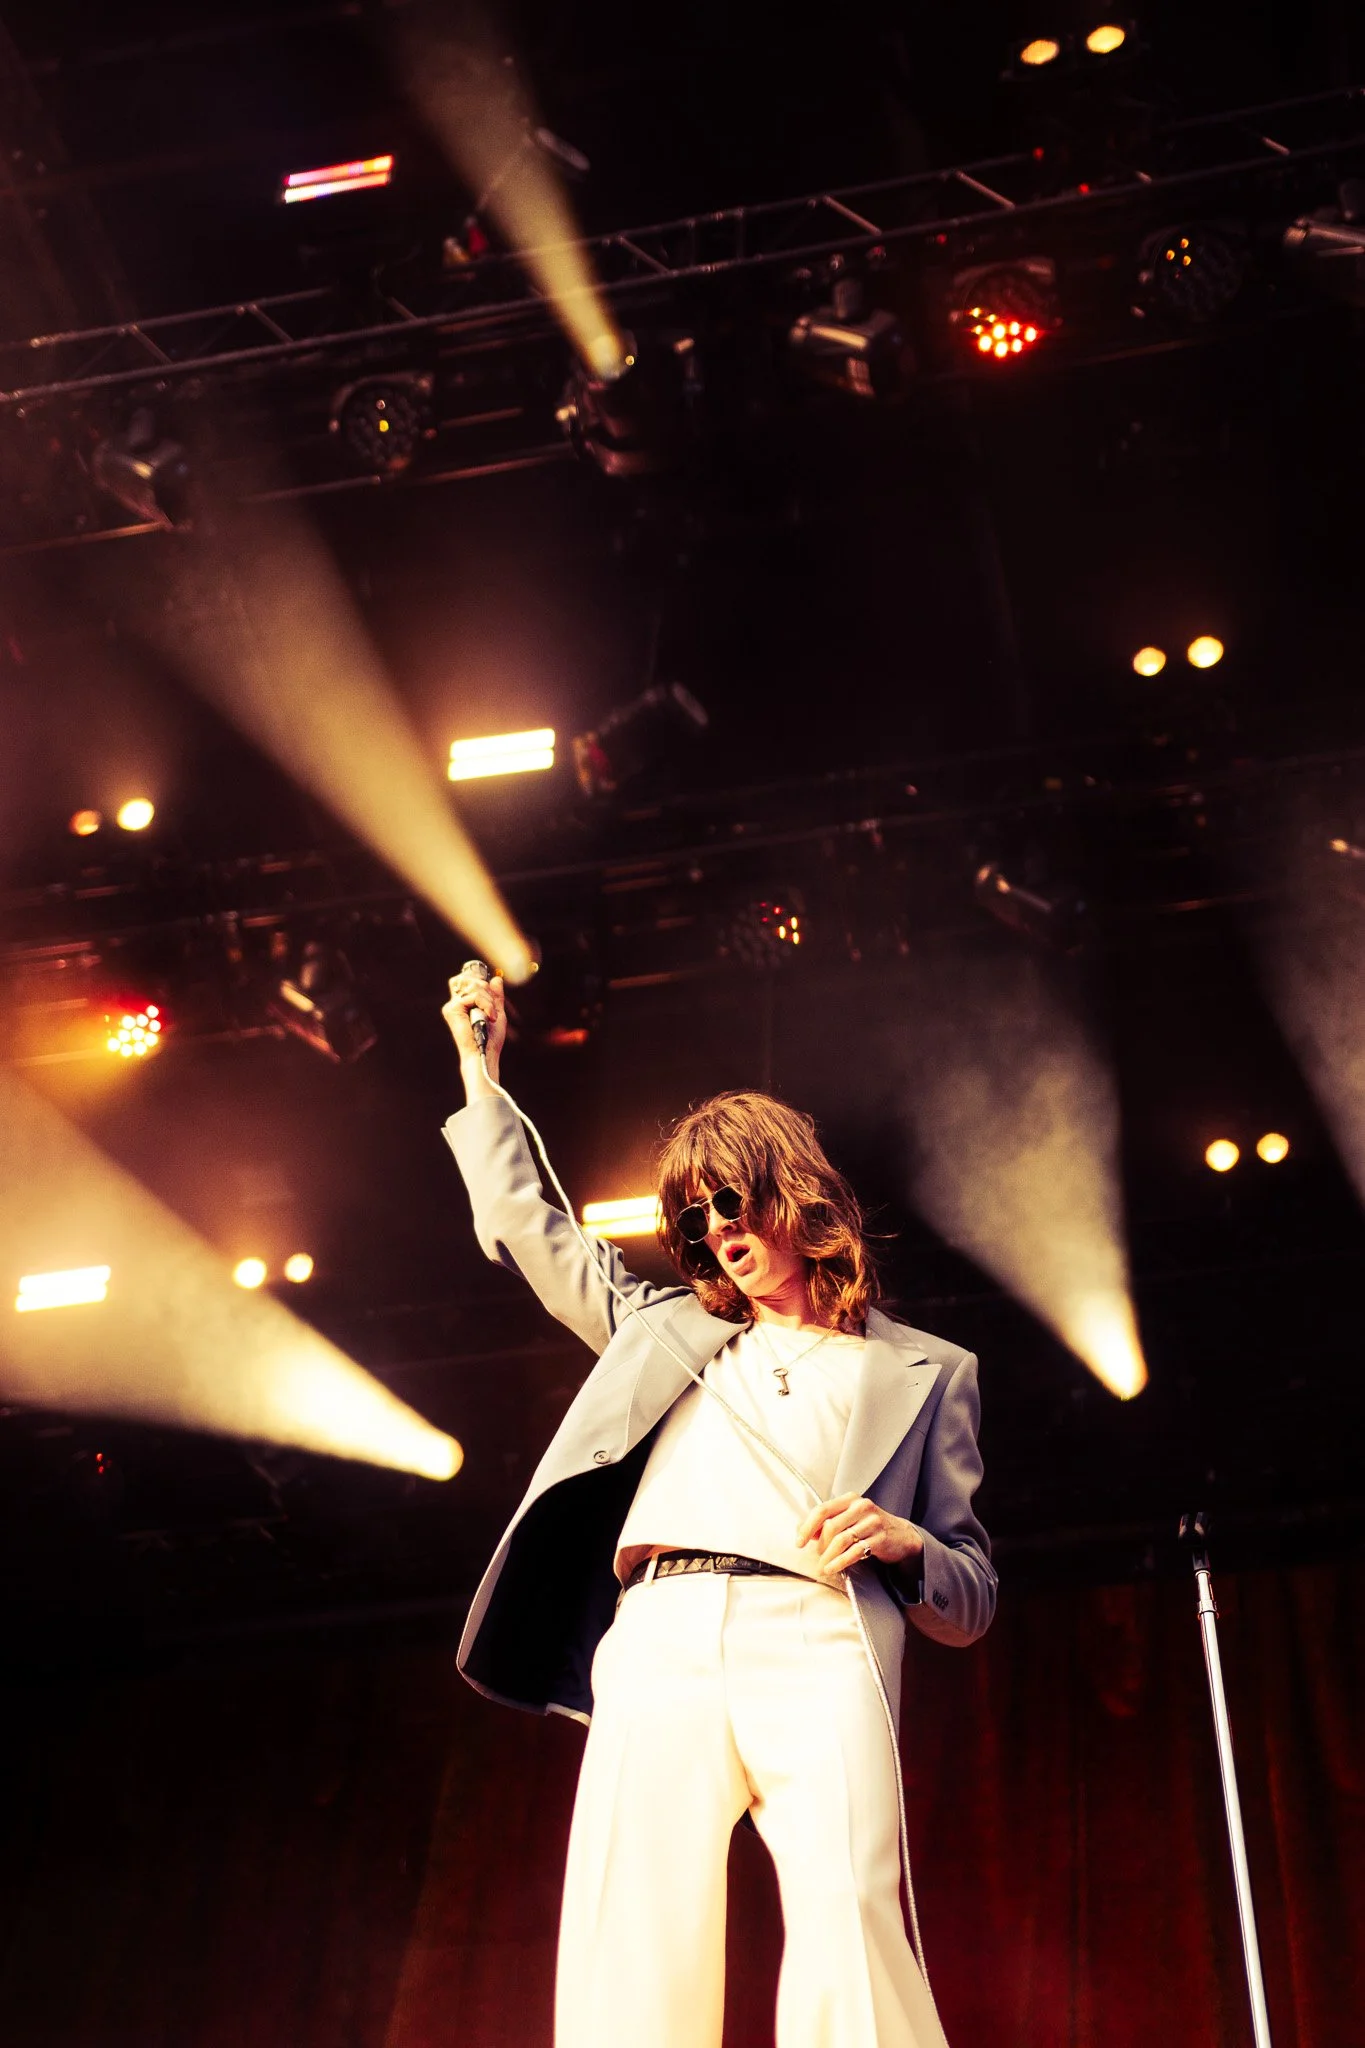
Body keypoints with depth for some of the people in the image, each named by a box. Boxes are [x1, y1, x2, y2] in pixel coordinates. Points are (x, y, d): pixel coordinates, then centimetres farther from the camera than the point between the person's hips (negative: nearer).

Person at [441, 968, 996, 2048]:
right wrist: (481, 1068, 43)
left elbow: (971, 1598, 21)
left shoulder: (922, 1371, 23)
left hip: (818, 1647, -2)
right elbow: (526, 1227, 39)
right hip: (657, 1647, 2)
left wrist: (900, 1543, -1)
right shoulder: (670, 1328, 31)